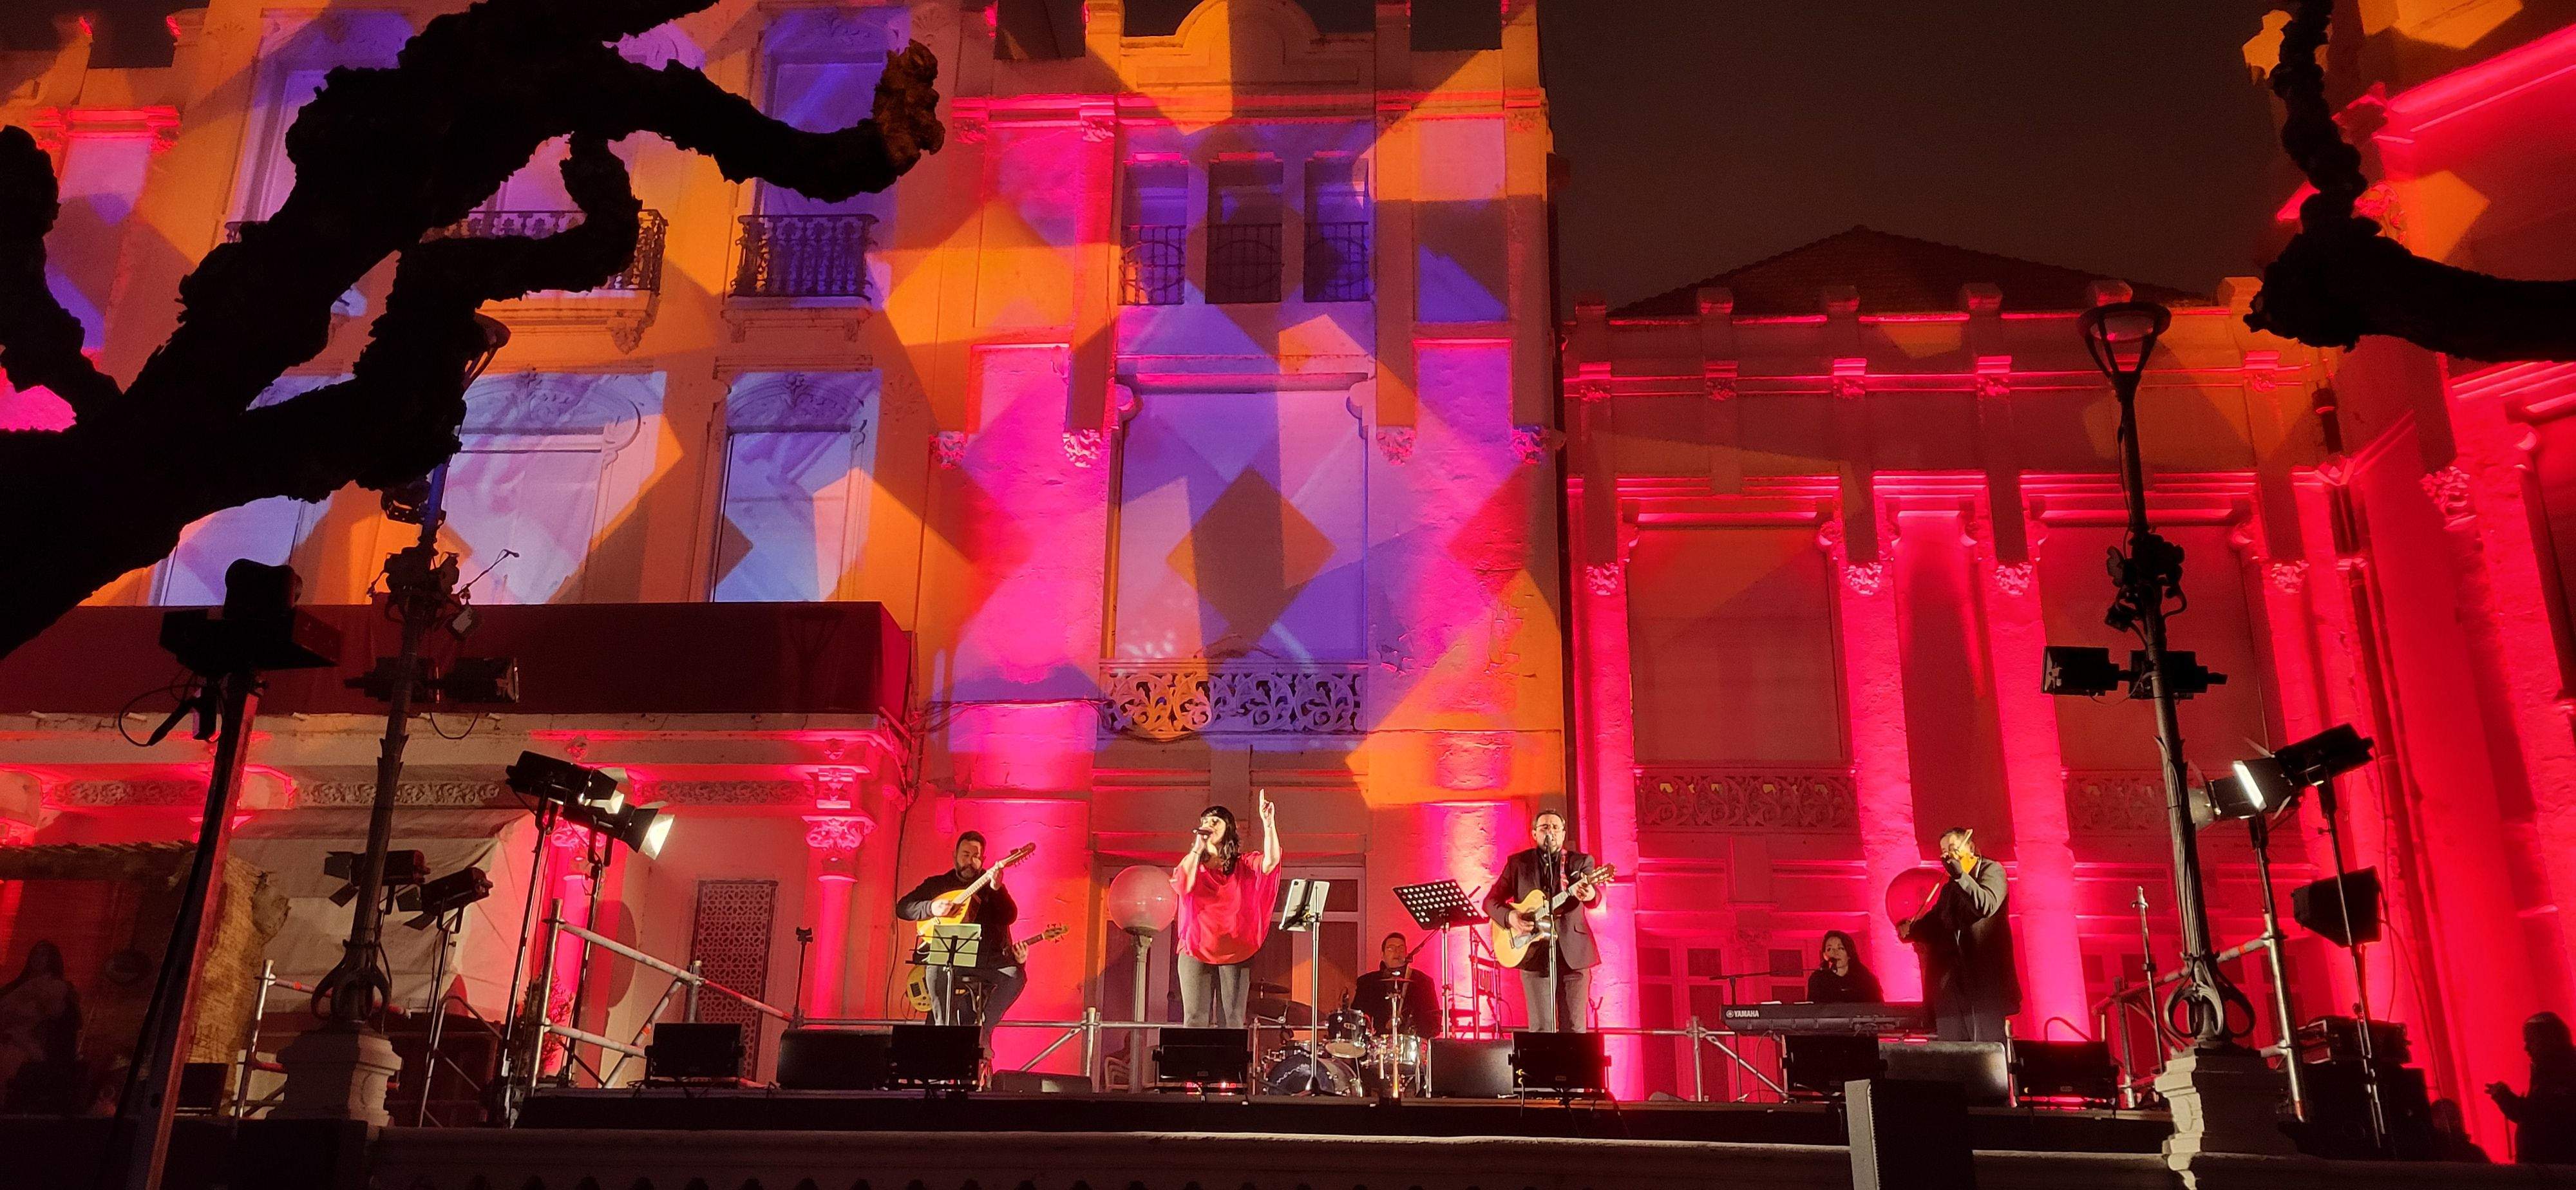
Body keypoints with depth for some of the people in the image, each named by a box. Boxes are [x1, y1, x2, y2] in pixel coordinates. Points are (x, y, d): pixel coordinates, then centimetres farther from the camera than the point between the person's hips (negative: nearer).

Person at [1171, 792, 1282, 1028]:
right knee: (1195, 1020, -3)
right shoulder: (1192, 863, 10)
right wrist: (1198, 848, -14)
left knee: (1232, 1022, -1)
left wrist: (1269, 823, -23)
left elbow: (1271, 862, -13)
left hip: (1234, 953, 0)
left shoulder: (1243, 866, 6)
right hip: (1197, 950, 0)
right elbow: (1183, 885, -11)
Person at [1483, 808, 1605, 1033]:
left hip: (1574, 954, 0)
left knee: (1575, 1030, -1)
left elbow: (1595, 898, -11)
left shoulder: (1581, 862, 7)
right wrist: (1509, 917, -12)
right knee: (1541, 1031, -2)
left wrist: (1590, 895, -36)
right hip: (1534, 955, 0)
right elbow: (1491, 900, 10)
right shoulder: (1517, 863, 9)